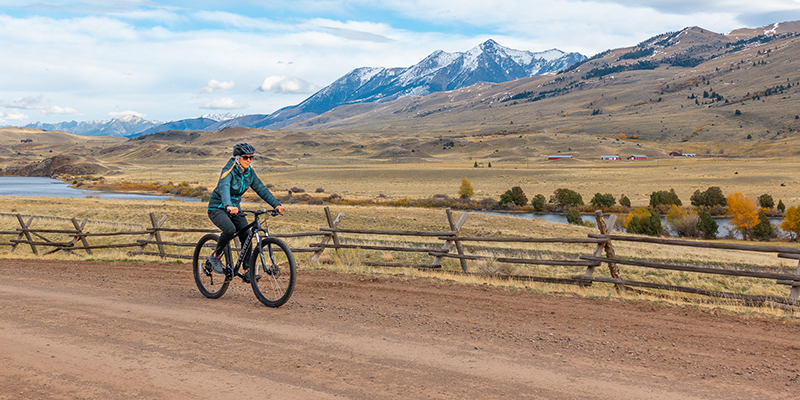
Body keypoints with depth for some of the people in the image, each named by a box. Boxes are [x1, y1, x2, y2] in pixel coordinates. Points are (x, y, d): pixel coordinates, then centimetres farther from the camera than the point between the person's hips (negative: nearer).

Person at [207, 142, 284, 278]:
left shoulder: (250, 173, -2)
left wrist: (276, 204, -17)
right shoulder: (229, 171, -22)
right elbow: (224, 188, -40)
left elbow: (261, 189, -3)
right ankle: (215, 257, -8)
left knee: (246, 235, -9)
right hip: (217, 208, -6)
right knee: (230, 229, -32)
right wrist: (228, 206, -59)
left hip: (234, 208, 6)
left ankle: (247, 270, -1)